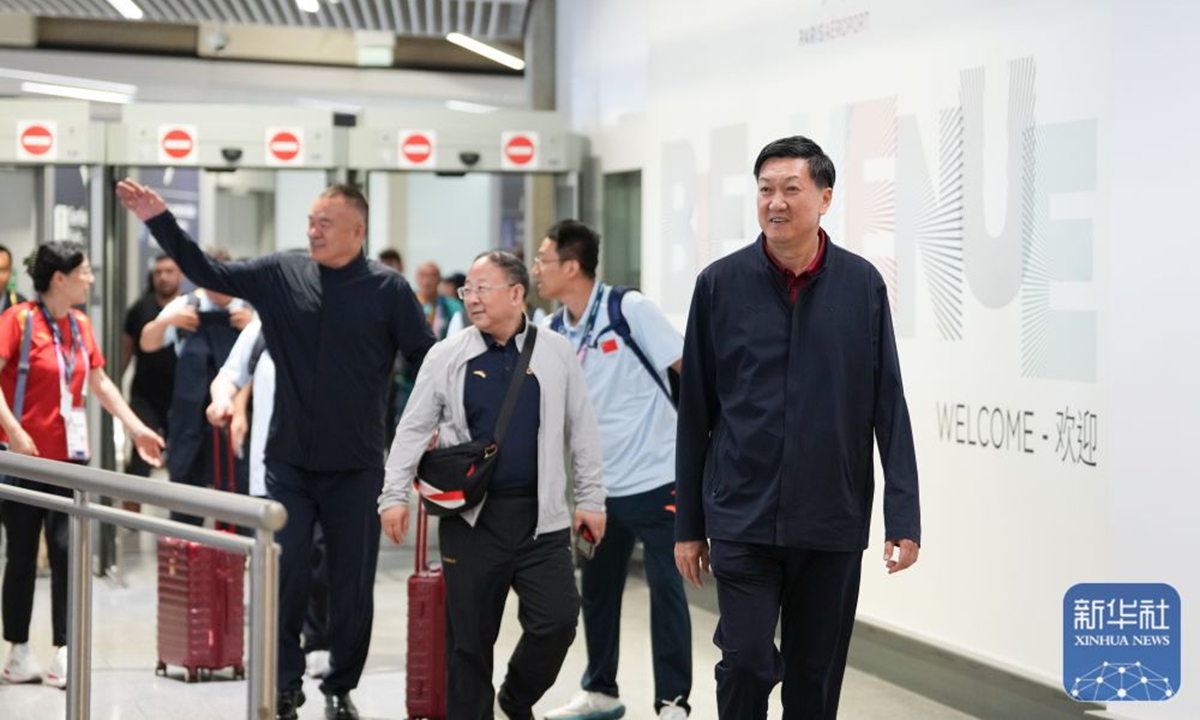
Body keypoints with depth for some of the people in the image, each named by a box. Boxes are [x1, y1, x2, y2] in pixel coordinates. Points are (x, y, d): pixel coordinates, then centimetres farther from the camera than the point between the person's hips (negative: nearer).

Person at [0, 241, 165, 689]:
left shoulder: (80, 325, 9)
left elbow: (100, 382, 18)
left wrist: (136, 428, 14)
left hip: (70, 458, 5)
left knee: (67, 552, 1)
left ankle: (65, 655, 3)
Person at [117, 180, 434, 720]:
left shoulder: (388, 289, -4)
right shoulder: (280, 275, 2)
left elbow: (427, 361, -2)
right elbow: (207, 273, 3)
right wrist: (160, 222, -6)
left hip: (356, 468, -1)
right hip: (289, 462, 1)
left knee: (353, 585, 7)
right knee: (283, 574, -2)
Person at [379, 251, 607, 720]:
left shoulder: (555, 354, 5)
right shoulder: (447, 356, 4)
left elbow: (581, 431, 10)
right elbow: (413, 429, 6)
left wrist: (590, 499, 8)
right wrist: (394, 496, -2)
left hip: (540, 517, 0)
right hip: (471, 518, 0)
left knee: (557, 620, -9)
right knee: (469, 636, 3)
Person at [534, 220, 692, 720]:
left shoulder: (629, 309, -13)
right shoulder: (553, 333, 5)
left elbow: (687, 368, -11)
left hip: (657, 476, -6)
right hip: (601, 483, 6)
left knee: (665, 587, -3)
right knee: (596, 588, 13)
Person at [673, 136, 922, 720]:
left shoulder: (862, 285, -1)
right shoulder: (720, 284, -1)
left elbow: (888, 408, 0)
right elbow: (695, 414, 3)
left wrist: (903, 516, -6)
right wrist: (688, 524, 5)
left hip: (834, 522, 1)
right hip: (741, 518, -1)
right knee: (747, 661, -7)